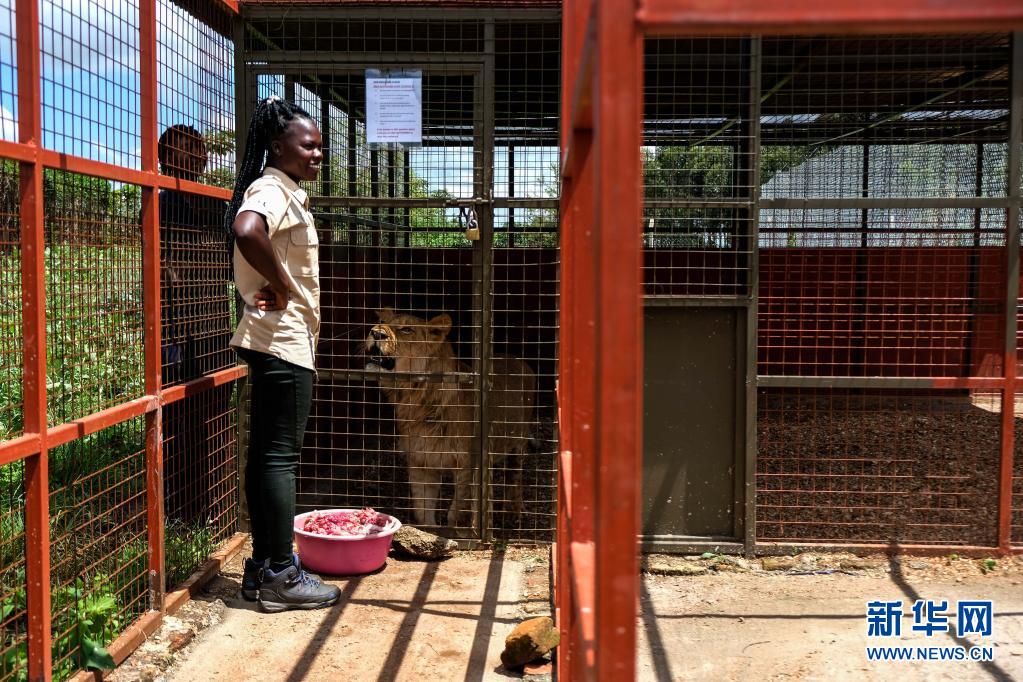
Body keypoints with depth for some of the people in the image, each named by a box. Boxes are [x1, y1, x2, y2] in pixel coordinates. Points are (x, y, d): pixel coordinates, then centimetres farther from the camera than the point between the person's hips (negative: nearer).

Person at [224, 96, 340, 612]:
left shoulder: (285, 192, 18)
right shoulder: (271, 189, -13)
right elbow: (246, 231, -35)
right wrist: (284, 288, -22)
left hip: (275, 339, 10)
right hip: (283, 340, -10)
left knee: (266, 453, 12)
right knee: (280, 455, -5)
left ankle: (263, 566, 20)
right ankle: (280, 576, 3)